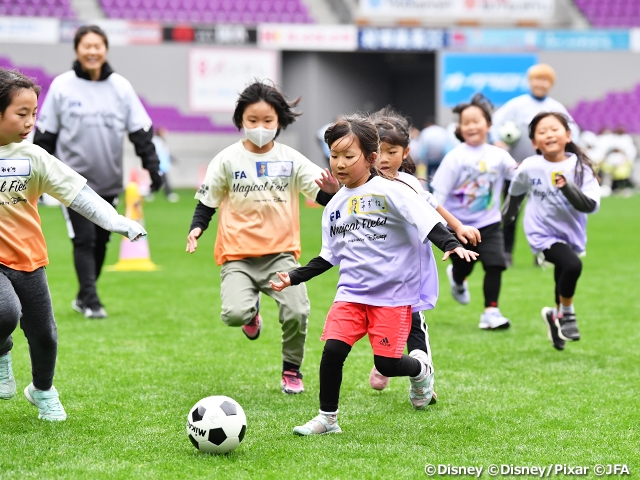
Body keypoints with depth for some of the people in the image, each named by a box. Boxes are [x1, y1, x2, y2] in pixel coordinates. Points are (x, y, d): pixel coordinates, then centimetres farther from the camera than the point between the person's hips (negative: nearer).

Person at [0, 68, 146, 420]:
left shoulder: (32, 157, -1)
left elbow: (78, 192, -4)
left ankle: (43, 391, 39)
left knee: (44, 335, 10)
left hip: (28, 259, 4)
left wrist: (115, 221, -13)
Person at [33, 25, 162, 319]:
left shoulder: (121, 86, 1)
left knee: (100, 240, 10)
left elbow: (141, 130, 3)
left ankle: (83, 297, 25)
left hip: (109, 180, 3)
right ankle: (90, 300, -7)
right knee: (84, 239, -10)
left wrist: (152, 166, -4)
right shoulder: (62, 86, -4)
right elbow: (45, 133, 3)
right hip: (74, 177, -3)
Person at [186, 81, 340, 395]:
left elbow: (323, 195, 1)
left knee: (297, 312, -18)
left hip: (281, 253, 1)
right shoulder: (227, 160, 1)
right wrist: (196, 228, -11)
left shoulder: (291, 160, 4)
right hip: (238, 255, -1)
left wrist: (331, 190, -23)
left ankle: (291, 370, 11)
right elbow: (207, 202, 8)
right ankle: (252, 310, 17)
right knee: (234, 314, -24)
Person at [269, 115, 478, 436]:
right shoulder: (334, 207, 11)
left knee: (387, 364, -6)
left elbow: (426, 217, -17)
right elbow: (329, 257, 20)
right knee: (332, 350, -13)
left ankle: (419, 368, 29)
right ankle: (327, 418, 2)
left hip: (393, 294, -4)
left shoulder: (388, 191, -8)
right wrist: (294, 277, 14)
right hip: (351, 292, 4)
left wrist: (452, 245, -32)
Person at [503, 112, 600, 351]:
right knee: (572, 265, -28)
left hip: (571, 235, 3)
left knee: (563, 280, 20)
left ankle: (557, 316, 50)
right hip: (543, 234, -3)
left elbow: (591, 205, -21)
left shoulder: (580, 168, -12)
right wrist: (507, 215, 25)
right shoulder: (529, 168, -11)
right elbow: (516, 191, 10)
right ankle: (567, 314, -6)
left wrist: (567, 187, -34)